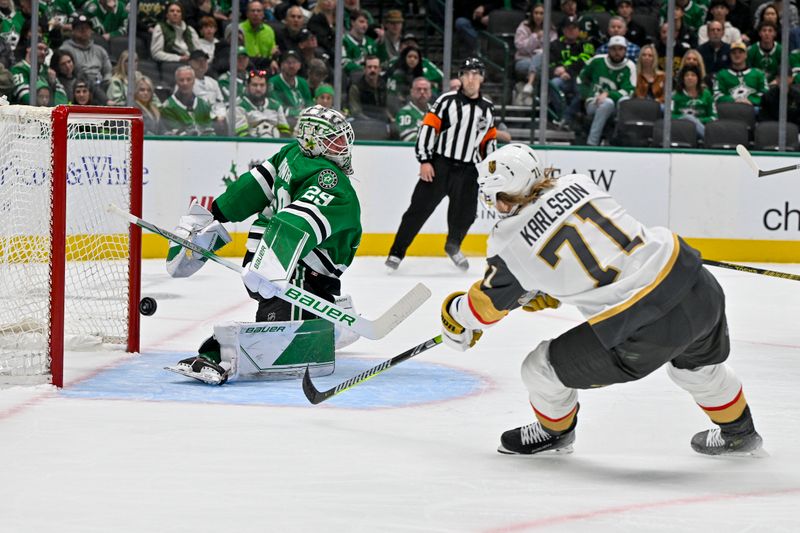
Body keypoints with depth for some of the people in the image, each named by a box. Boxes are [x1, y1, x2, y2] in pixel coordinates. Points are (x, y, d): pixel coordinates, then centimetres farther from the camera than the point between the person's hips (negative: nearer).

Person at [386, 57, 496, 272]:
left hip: (468, 170, 4)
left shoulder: (488, 109, 10)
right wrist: (424, 161, -14)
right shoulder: (447, 101, -5)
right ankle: (397, 252, -3)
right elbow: (428, 128, -8)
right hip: (440, 164, -4)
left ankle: (453, 247, 32)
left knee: (465, 214, 3)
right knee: (420, 208, -6)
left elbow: (490, 140, 18)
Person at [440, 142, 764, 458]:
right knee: (698, 361, 39)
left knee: (542, 368, 15)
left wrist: (455, 319, 33)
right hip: (701, 289, 6)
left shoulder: (510, 246, -4)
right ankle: (738, 432, 58)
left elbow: (485, 306, 12)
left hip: (642, 332, -6)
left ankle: (554, 432, 44)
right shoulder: (577, 183, 9)